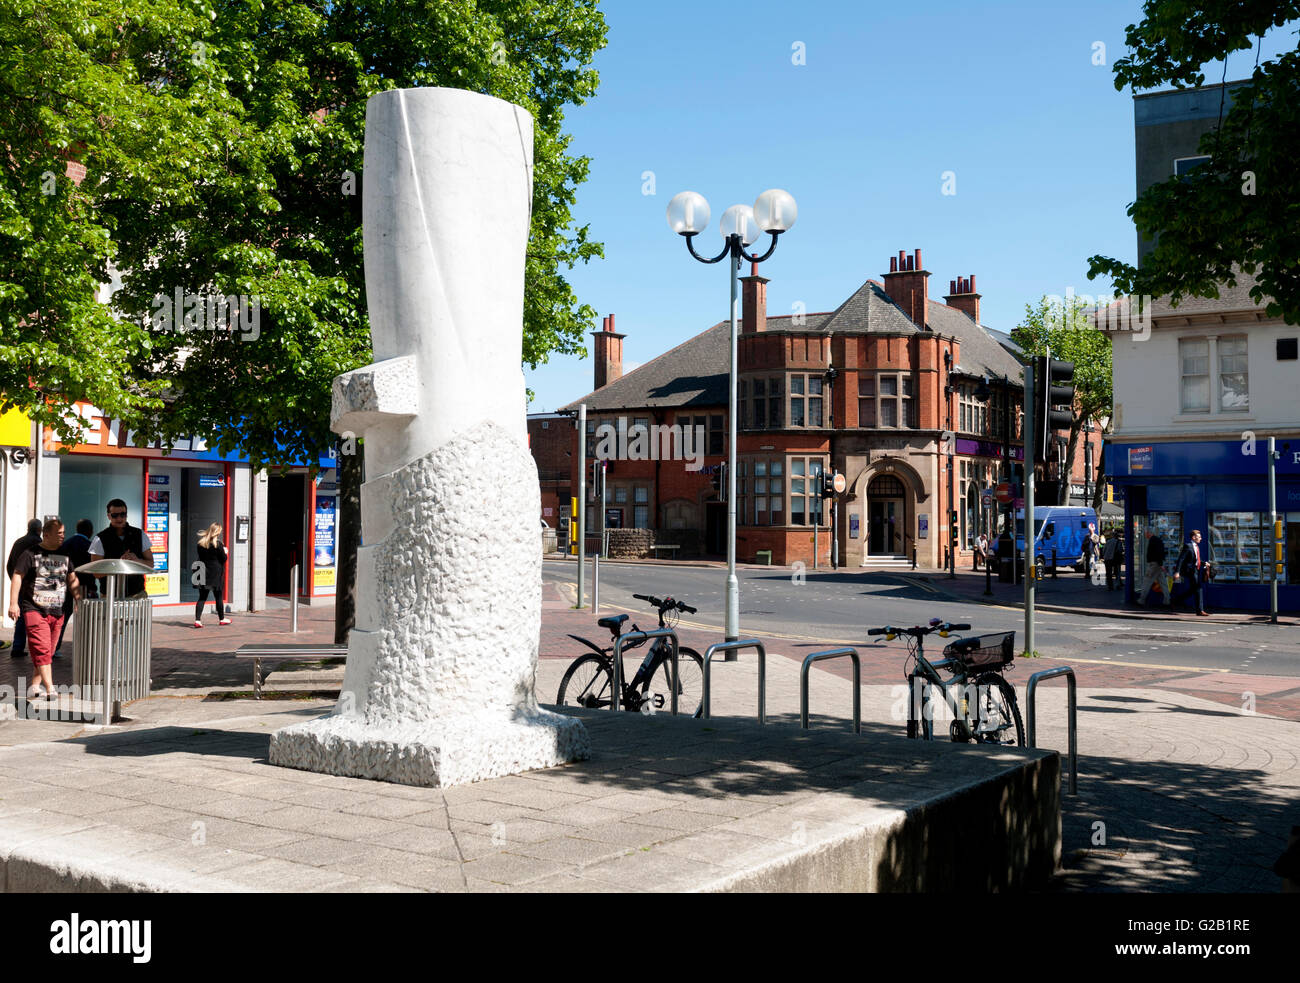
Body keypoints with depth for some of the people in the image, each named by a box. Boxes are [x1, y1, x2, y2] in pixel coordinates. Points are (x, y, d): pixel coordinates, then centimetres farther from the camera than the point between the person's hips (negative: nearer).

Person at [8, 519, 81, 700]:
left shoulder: (64, 555, 14)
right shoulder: (31, 554, -4)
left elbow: (72, 580, 20)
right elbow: (17, 576, -7)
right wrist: (13, 603, -16)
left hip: (56, 612, 6)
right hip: (34, 610, -6)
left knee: (48, 651, 9)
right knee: (42, 650, -13)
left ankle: (35, 687, 19)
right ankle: (50, 690, -19)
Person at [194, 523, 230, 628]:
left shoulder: (201, 543, 3)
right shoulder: (218, 544, -12)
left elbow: (200, 558, 9)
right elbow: (223, 559, -7)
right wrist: (225, 552, 11)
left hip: (204, 572, 4)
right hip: (216, 574, -4)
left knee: (202, 597, 3)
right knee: (218, 597, 10)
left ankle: (197, 620, -8)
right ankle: (221, 619, 22)